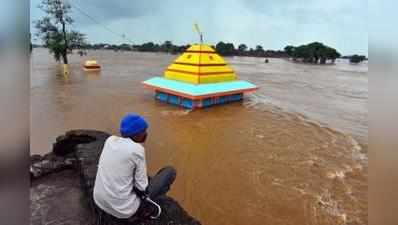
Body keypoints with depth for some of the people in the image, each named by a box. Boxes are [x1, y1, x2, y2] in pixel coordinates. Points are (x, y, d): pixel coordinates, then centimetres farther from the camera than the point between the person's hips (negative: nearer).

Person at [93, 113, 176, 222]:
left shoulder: (110, 140, -2)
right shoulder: (137, 149, -21)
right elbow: (142, 187, -14)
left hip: (99, 202, 7)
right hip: (123, 210, -7)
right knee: (170, 171, 0)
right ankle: (144, 208, 8)